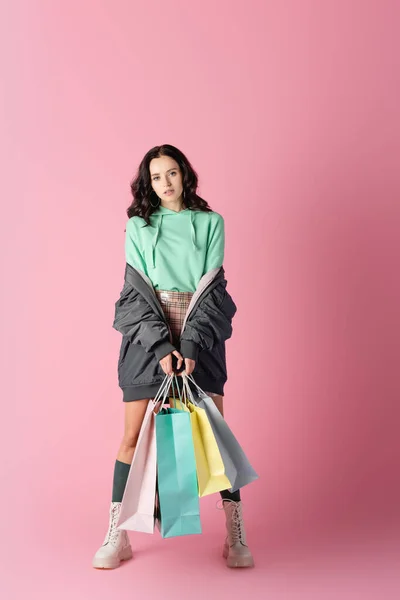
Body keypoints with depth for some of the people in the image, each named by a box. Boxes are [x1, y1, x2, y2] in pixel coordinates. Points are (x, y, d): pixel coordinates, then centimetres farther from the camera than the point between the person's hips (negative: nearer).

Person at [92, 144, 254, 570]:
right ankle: (117, 535, 9)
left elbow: (212, 287, 0)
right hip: (149, 334, 0)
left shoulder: (210, 223, 8)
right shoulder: (138, 226, 9)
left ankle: (236, 534, 8)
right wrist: (162, 345, -12)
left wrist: (193, 346, -11)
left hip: (200, 332, 0)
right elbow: (138, 290, 1)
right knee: (134, 435, -1)